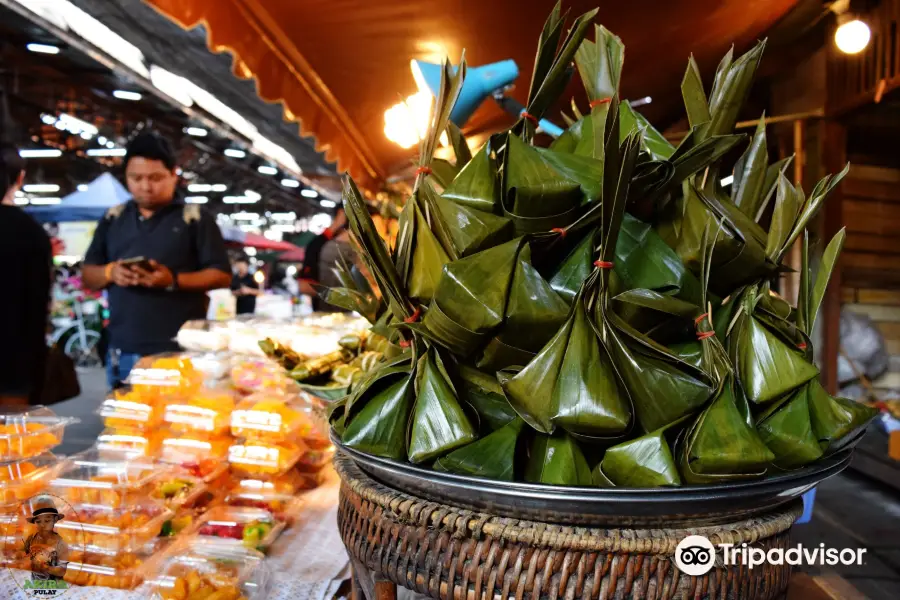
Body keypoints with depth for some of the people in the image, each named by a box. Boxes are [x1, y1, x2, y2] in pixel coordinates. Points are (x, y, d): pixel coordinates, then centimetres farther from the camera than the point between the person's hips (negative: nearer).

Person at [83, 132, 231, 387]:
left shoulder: (195, 217, -1)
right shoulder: (113, 218, 12)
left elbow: (222, 276, -6)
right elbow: (88, 275, 16)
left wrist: (174, 280, -21)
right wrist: (110, 272, -7)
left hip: (180, 352, -4)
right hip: (122, 352, 4)